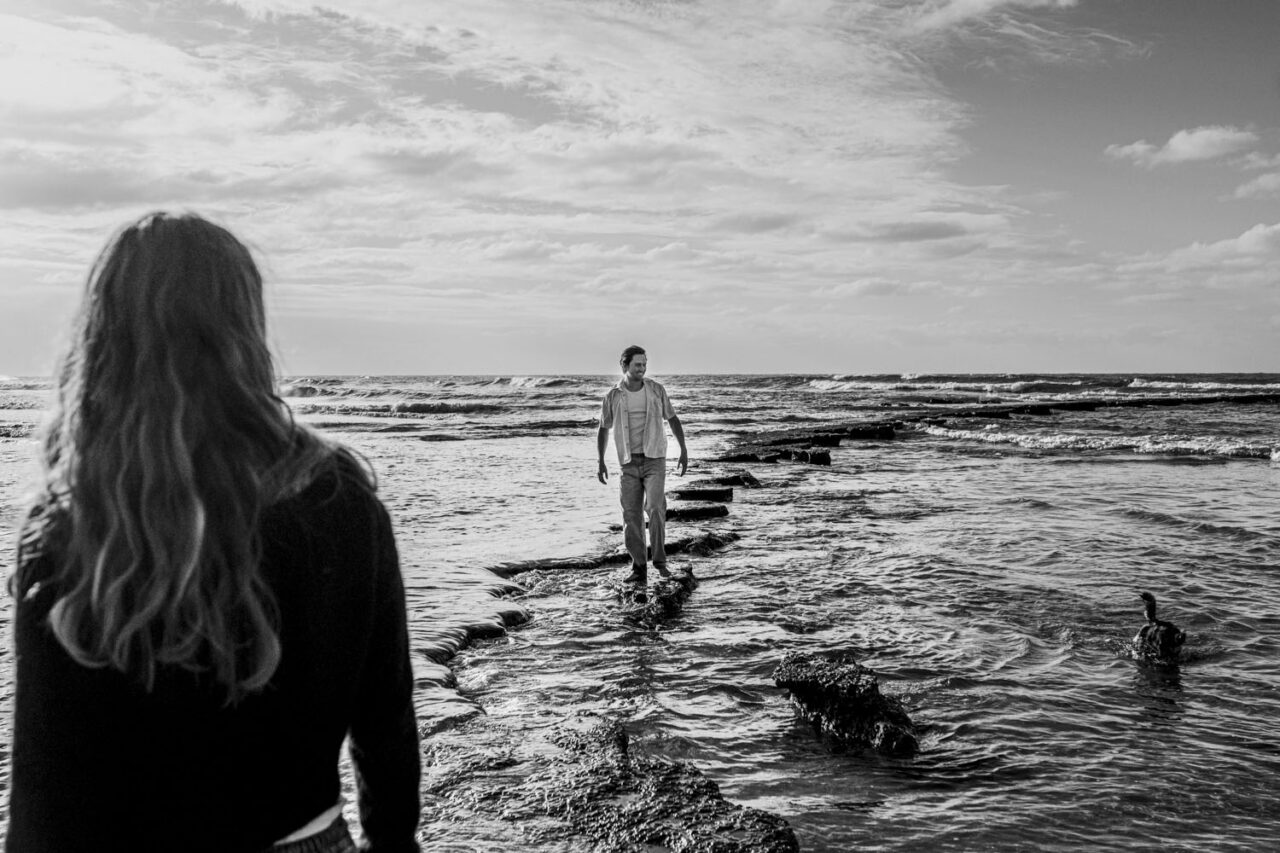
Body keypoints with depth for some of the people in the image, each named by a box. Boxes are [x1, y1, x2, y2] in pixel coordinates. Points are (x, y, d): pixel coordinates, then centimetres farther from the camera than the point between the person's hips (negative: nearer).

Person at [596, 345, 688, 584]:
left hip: (654, 460, -1)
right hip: (629, 463, 2)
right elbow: (603, 430, 11)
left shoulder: (656, 390, -1)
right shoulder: (613, 396, 1)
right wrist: (601, 462, 6)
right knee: (631, 516, 0)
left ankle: (659, 560, -6)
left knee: (655, 507, -20)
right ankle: (639, 569, 10)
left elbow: (673, 419, 10)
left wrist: (684, 449, 3)